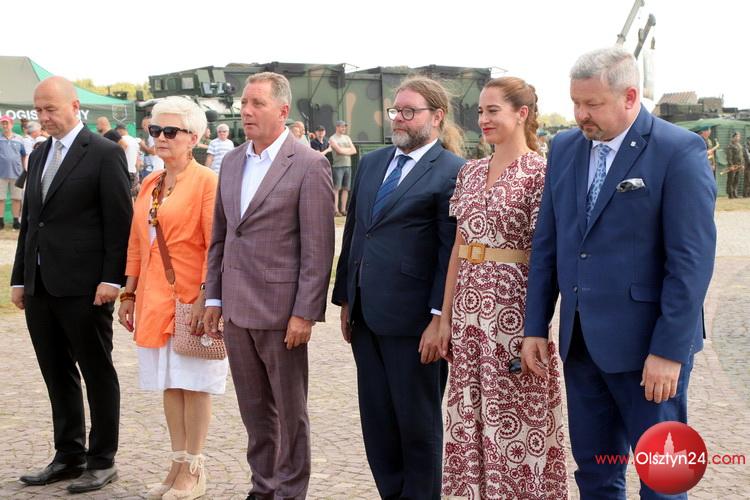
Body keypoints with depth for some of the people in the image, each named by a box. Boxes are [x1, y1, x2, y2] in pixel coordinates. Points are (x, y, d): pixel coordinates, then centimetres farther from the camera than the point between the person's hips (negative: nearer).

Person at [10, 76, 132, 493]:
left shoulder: (105, 154, -7)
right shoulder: (39, 156, 15)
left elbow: (120, 221, -10)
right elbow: (30, 220, 18)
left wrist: (112, 278, -15)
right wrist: (21, 278, 15)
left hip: (83, 287, -7)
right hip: (40, 287, 7)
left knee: (98, 374, 5)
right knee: (58, 376, 13)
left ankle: (103, 461, 15)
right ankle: (69, 456, 24)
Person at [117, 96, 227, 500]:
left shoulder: (206, 182, -10)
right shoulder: (149, 184, 12)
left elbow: (216, 245, -14)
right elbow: (136, 243, 16)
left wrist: (205, 296, -18)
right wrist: (129, 293, 13)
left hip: (191, 297, -7)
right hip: (154, 297, 7)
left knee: (193, 383, 1)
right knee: (169, 383, 11)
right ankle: (179, 464, 21)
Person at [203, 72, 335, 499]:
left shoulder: (309, 165, -10)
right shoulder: (232, 161, 11)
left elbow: (318, 249, -13)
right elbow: (220, 236, 16)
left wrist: (305, 313, -16)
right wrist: (214, 297, 12)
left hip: (281, 310, -6)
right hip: (237, 310, 6)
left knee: (290, 411, 6)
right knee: (254, 410, 16)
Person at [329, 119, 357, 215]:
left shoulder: (347, 138, 18)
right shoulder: (332, 138, 0)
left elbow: (354, 151, 9)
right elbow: (339, 150, -14)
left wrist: (344, 151, -5)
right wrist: (349, 149, 2)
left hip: (348, 165, 6)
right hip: (338, 166, -6)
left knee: (346, 189, 4)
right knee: (337, 188, -9)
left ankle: (343, 209, 7)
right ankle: (336, 210, -12)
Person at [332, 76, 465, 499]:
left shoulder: (451, 172, -9)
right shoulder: (371, 163, 13)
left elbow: (452, 253, -13)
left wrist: (439, 318, -17)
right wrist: (345, 299, 14)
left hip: (412, 320, -7)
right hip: (367, 314, 7)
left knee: (418, 424, 6)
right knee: (376, 422, 14)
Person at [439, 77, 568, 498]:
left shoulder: (540, 173, -9)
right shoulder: (470, 172, 10)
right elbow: (458, 248, 12)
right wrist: (446, 316, 10)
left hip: (515, 306, -6)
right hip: (469, 307, 6)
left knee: (518, 420, 3)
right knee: (472, 418, 13)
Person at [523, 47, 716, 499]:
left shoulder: (679, 151, -11)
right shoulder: (565, 148, 8)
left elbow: (692, 259, -14)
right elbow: (546, 243, 11)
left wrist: (669, 350, -17)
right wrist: (536, 326, 8)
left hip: (646, 343, -5)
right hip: (580, 339, 6)